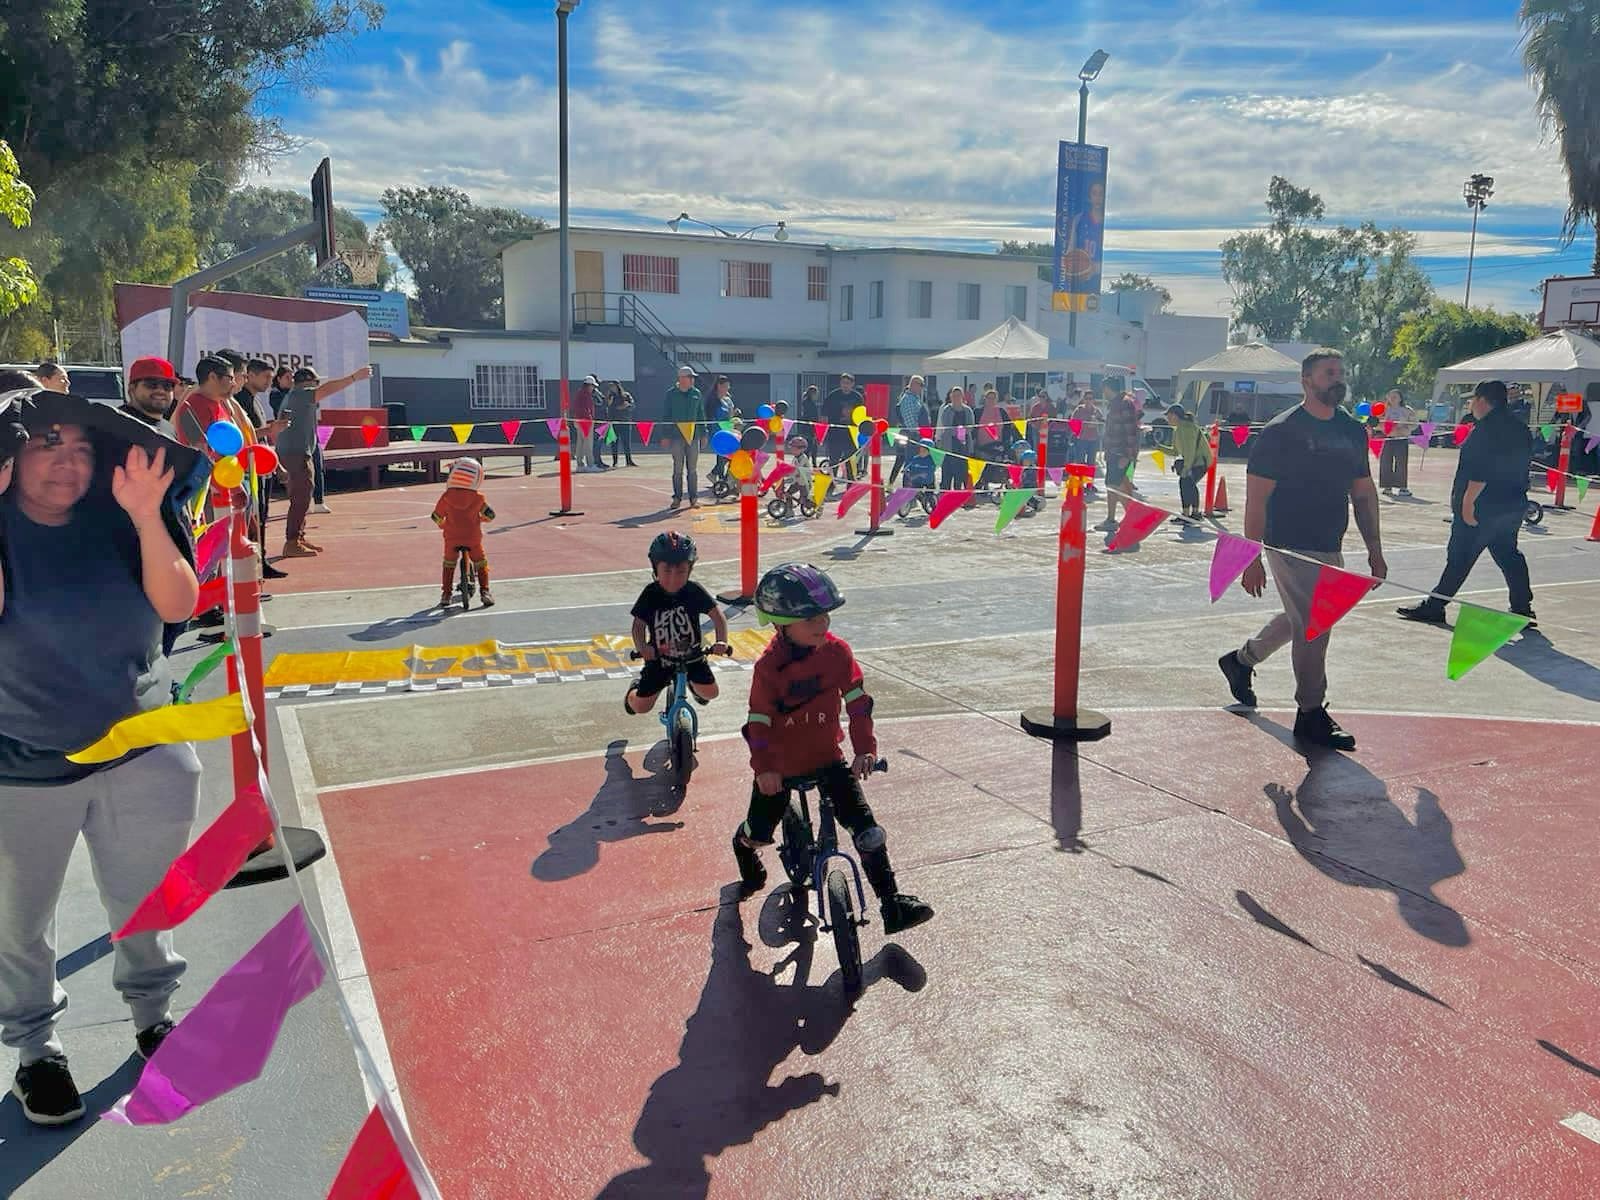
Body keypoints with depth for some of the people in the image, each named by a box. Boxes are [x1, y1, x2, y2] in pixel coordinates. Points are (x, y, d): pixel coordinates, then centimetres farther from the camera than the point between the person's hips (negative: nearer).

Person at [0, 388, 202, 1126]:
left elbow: (177, 606, -16)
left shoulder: (117, 521, -4)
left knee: (144, 901, 17)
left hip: (143, 755, 2)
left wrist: (148, 517, -27)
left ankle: (152, 1012, 39)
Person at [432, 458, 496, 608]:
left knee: (449, 564, 20)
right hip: (473, 538, -1)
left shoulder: (447, 497, -8)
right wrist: (480, 518, 21)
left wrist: (442, 525, 22)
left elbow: (437, 516, 1)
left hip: (451, 538, 1)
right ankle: (484, 592, 9)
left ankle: (445, 594, 18)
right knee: (481, 563, 16)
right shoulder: (478, 498, -9)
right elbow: (489, 515, -1)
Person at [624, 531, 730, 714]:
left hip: (691, 655, 1)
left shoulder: (694, 591, -15)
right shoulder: (651, 594, -15)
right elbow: (639, 624, -11)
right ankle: (636, 688, 35)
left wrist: (721, 641, -27)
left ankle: (692, 683, 27)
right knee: (640, 706, -3)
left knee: (710, 692, -10)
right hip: (659, 658, -1)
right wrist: (642, 647, -30)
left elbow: (717, 616, -11)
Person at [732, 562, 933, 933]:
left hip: (828, 757, 2)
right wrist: (763, 768, -24)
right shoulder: (769, 666, -18)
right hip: (780, 765, -1)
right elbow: (758, 720, -15)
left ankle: (891, 902, -1)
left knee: (866, 828, -9)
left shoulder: (837, 652, -12)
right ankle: (744, 848, 49)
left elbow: (857, 701, -8)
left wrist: (865, 749, -15)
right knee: (759, 831, 11)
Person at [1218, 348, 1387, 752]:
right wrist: (1252, 559, -16)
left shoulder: (1353, 430, 10)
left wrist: (1374, 549, 12)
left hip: (1330, 549, 7)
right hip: (1292, 548, -7)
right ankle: (1311, 715, 10)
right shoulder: (1281, 431, -11)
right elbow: (1256, 499, -12)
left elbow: (1364, 493, 16)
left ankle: (1241, 659, 43)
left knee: (1300, 620, 20)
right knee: (1313, 627, -4)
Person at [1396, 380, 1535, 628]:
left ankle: (1434, 606, 1)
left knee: (1459, 557, -4)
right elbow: (1520, 468, 19)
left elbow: (1481, 471, -24)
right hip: (1514, 505, 9)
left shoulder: (1488, 429, -16)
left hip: (1484, 506, -9)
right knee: (1508, 556, 14)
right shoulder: (1520, 429, 14)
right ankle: (1522, 609, 16)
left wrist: (1468, 501, -22)